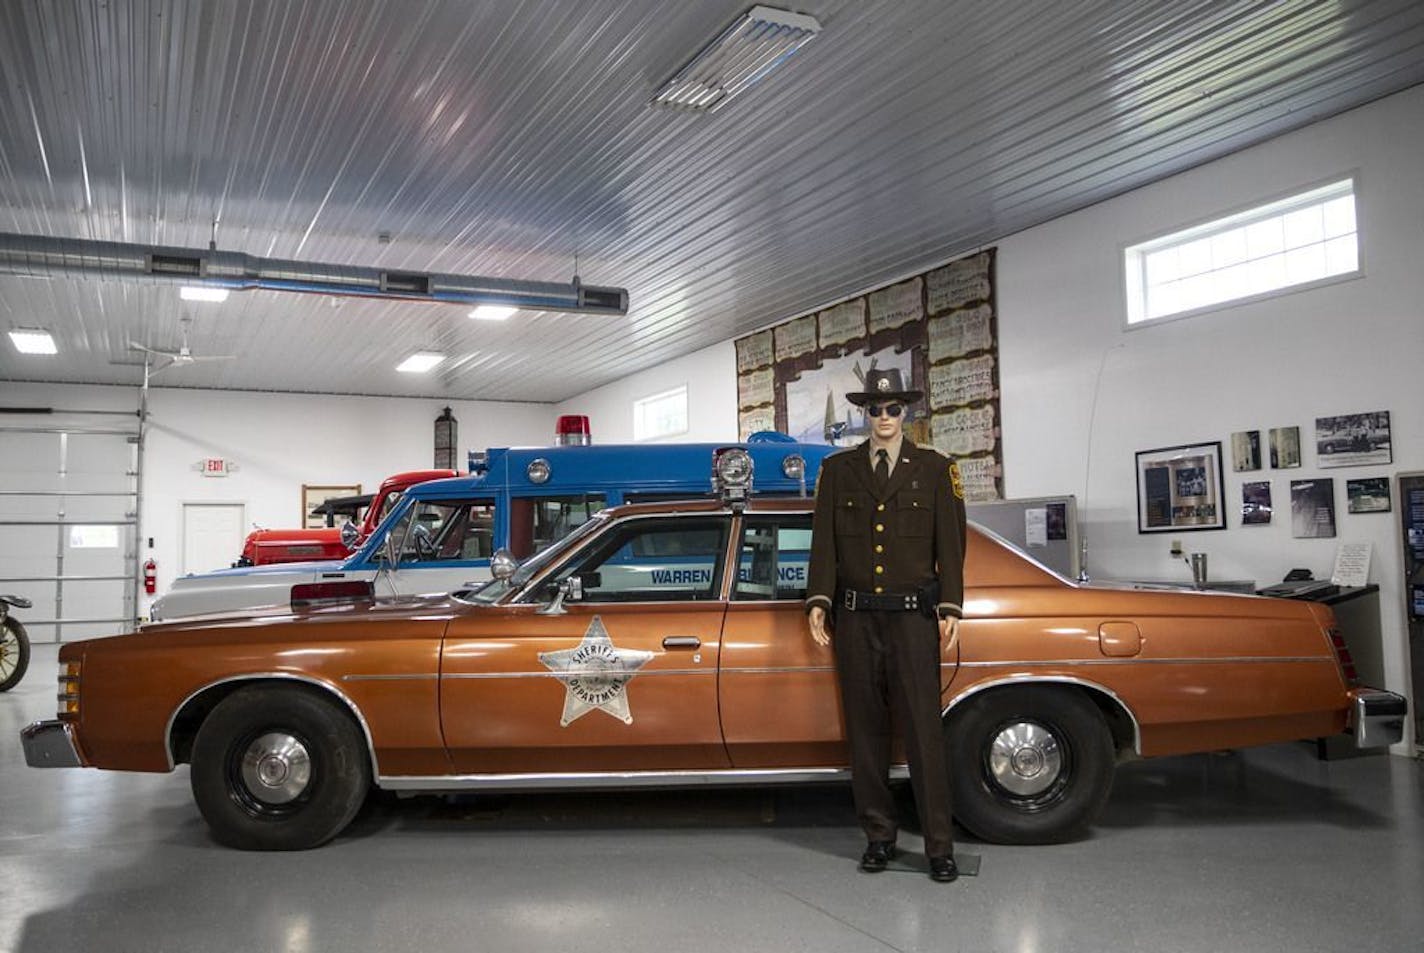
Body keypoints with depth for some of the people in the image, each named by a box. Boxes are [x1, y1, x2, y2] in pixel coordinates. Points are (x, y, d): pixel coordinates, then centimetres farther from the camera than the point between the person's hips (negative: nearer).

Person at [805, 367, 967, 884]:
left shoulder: (935, 469, 6)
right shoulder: (837, 469, 9)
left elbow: (950, 543, 3)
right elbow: (824, 540, 6)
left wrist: (950, 607, -5)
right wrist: (819, 599, -4)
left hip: (913, 615, -2)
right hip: (855, 617, 2)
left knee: (923, 730, -4)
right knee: (865, 730, 8)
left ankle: (940, 845, 5)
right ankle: (878, 836, 19)